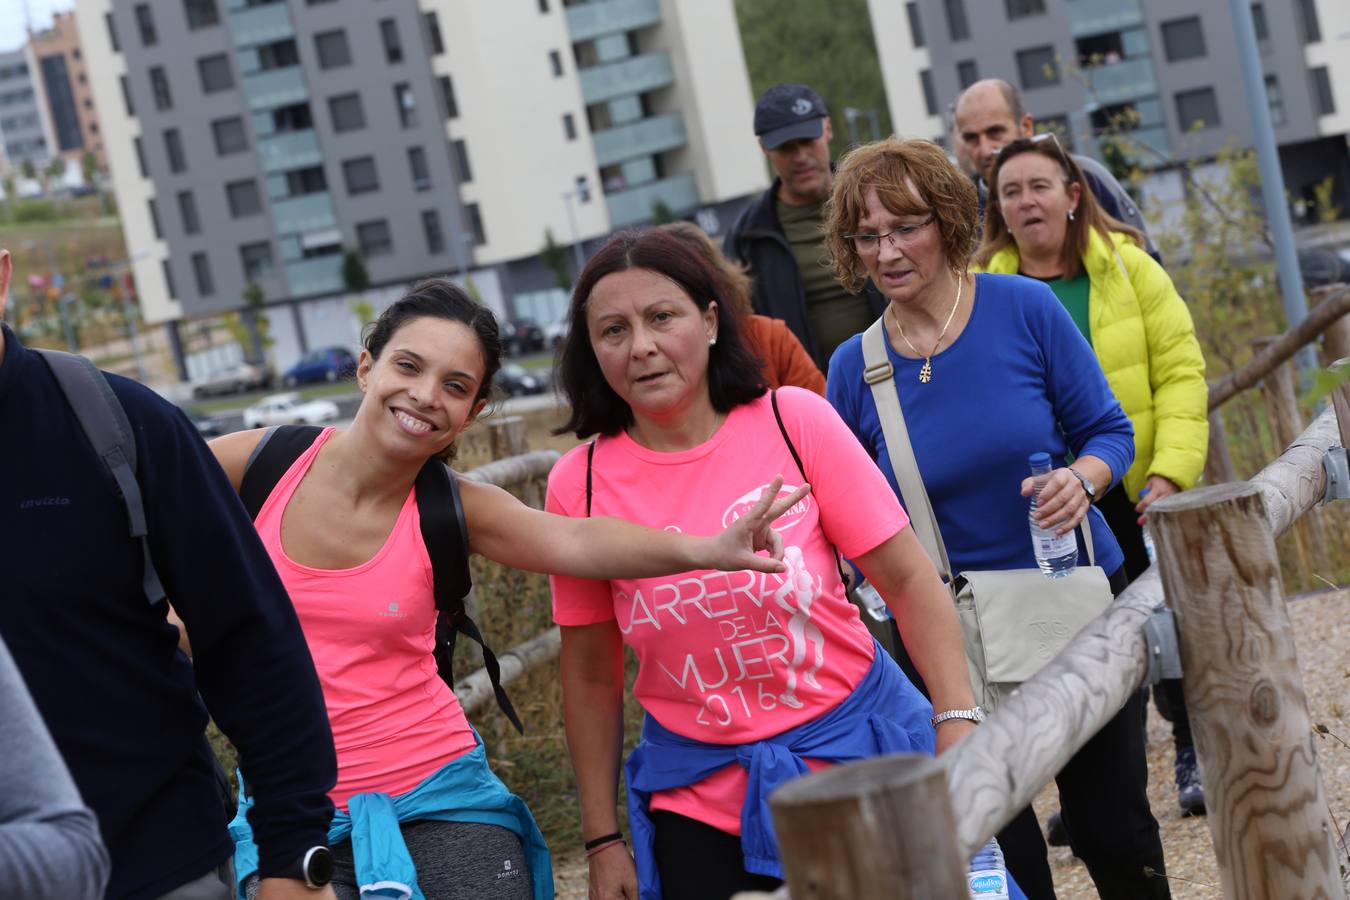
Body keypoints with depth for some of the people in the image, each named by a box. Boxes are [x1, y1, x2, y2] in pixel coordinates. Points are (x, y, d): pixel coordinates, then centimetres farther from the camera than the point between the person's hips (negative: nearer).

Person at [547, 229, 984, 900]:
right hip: (699, 792, 1)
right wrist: (602, 842, 3)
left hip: (855, 745, 0)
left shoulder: (793, 421, -10)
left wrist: (958, 723, -17)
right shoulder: (579, 485, -7)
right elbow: (591, 675, 1)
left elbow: (907, 580, -7)